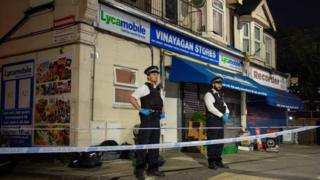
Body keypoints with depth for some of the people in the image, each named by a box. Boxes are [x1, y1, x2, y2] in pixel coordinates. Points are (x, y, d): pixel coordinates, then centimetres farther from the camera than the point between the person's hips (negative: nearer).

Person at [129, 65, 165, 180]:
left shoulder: (160, 89, 18)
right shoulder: (144, 87, -4)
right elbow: (132, 98, -11)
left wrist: (162, 112, 9)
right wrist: (141, 109, -16)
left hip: (156, 120, 7)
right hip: (147, 119, -7)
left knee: (154, 144, 10)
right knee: (143, 144, -6)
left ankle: (153, 169, 17)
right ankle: (139, 170, 2)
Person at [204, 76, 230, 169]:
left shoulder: (220, 96, 20)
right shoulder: (209, 94, -5)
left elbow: (225, 107, 17)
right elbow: (210, 107, -18)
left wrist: (226, 114, -6)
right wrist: (222, 115, -18)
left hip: (220, 121, 8)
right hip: (212, 121, -8)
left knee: (220, 142, 8)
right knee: (212, 142, -6)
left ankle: (218, 161, 14)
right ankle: (211, 162, 0)